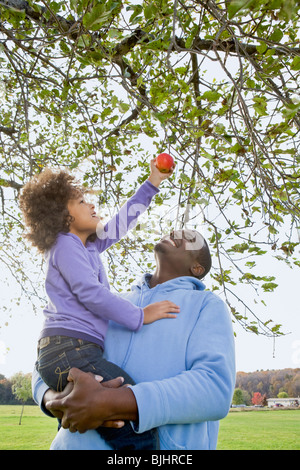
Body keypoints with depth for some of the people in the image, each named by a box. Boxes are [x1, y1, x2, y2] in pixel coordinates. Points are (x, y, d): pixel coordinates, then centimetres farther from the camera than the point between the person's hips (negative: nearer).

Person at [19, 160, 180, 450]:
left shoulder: (88, 246, 24)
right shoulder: (65, 245, -2)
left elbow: (120, 223, 30)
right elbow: (90, 293, -13)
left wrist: (152, 184, 32)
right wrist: (140, 316, -9)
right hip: (69, 350, -10)